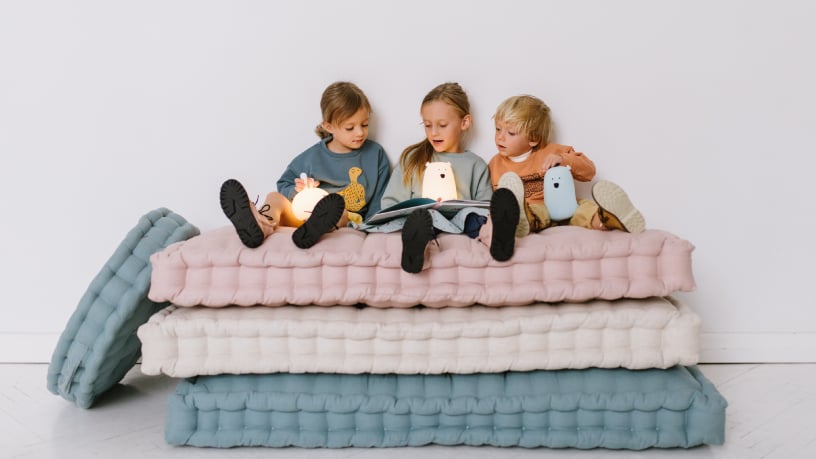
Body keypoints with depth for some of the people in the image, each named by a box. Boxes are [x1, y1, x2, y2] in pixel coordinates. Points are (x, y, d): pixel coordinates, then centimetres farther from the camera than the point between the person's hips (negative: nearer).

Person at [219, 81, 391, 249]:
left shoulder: (375, 154, 9)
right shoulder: (313, 156, 10)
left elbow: (380, 198, 9)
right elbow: (285, 184, 17)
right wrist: (297, 191, -7)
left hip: (348, 220, -2)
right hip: (304, 215, 2)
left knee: (336, 208, -36)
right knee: (275, 197, -21)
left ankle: (314, 229, -71)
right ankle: (262, 227, -57)